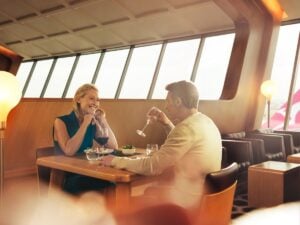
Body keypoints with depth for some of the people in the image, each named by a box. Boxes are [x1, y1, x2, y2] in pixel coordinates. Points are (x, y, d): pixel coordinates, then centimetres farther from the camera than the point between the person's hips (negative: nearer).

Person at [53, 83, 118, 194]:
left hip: (88, 172, 5)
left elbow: (113, 147, 0)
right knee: (106, 182, -31)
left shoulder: (94, 123, 8)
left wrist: (103, 120, -7)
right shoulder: (61, 121, -8)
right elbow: (69, 151, -23)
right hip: (65, 177, -5)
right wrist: (85, 124, -17)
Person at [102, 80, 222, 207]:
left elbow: (153, 166, -22)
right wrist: (167, 124, 10)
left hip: (189, 201, -9)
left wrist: (116, 161, -10)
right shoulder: (205, 122, 6)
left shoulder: (188, 128, -23)